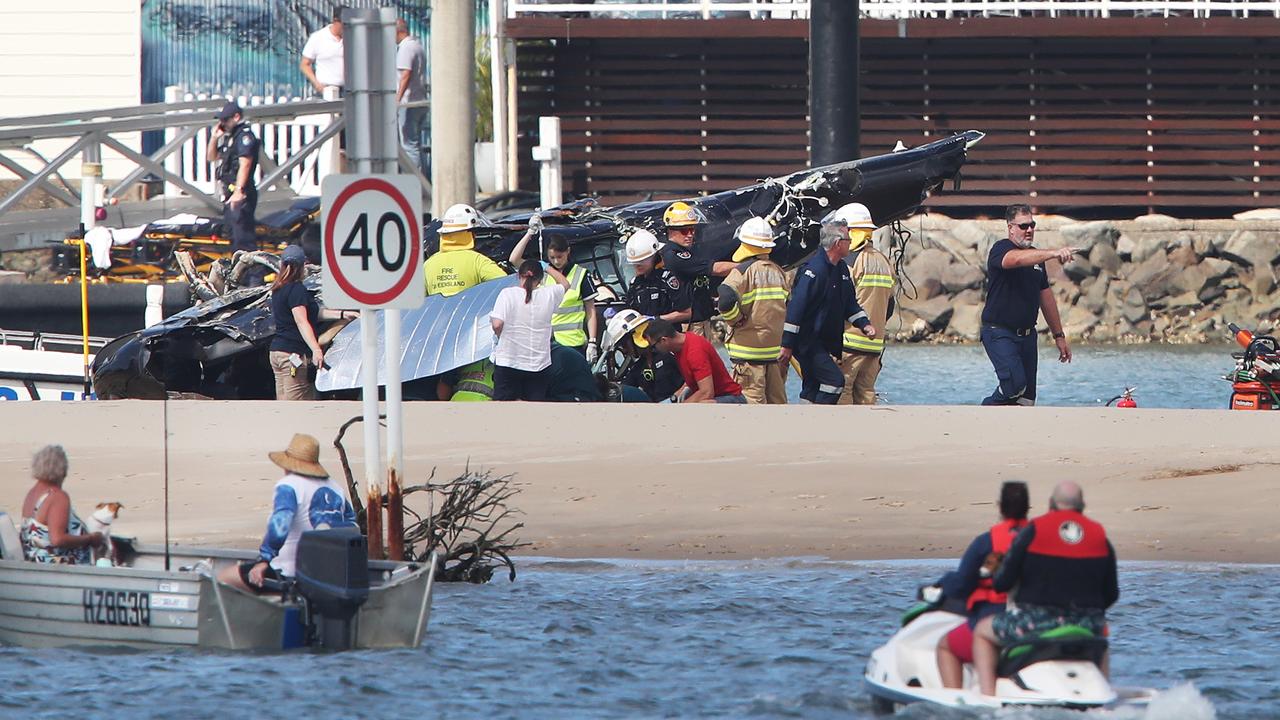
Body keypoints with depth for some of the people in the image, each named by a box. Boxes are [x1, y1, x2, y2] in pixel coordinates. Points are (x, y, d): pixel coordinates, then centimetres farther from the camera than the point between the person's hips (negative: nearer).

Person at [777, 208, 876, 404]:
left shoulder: (841, 269, 11)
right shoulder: (814, 270, -20)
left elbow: (850, 303, 22)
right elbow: (796, 307, -22)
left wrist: (864, 324, 4)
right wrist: (787, 345, -22)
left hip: (824, 342, 10)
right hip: (807, 342, -10)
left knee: (811, 390, 11)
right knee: (834, 380, -17)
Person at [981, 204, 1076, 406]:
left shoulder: (1036, 257, 15)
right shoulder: (1001, 250, -9)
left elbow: (1046, 298, 21)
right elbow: (1016, 259, -34)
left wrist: (1059, 336, 21)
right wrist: (1054, 253, -47)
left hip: (1027, 334, 8)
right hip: (1000, 333, -8)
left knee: (1027, 396, 2)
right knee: (1015, 384, -23)